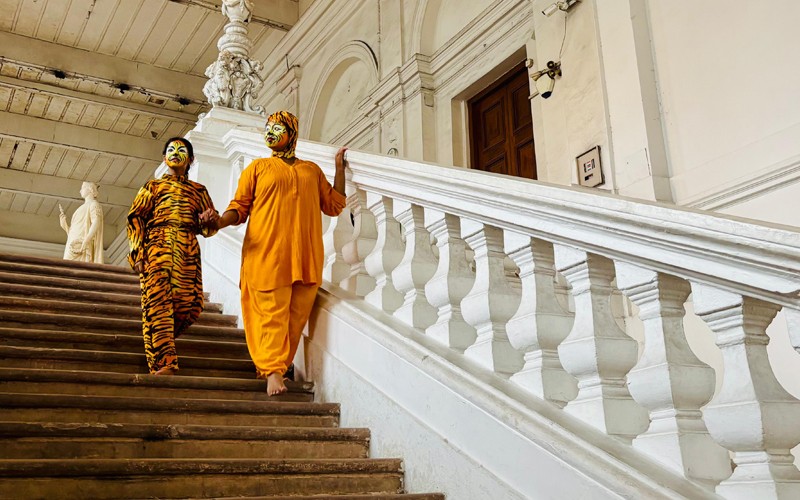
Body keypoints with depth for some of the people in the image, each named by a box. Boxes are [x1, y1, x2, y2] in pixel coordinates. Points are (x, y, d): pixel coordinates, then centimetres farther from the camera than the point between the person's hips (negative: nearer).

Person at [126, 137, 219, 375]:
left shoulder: (199, 191, 24)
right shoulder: (153, 186, 18)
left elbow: (211, 226, 20)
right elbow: (136, 219, 8)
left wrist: (208, 219, -7)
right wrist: (138, 254, -6)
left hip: (189, 251, 3)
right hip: (158, 248, -3)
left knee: (190, 303, -9)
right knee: (158, 300, -15)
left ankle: (158, 342, 14)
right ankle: (163, 362, -20)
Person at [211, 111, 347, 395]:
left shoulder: (312, 171, 21)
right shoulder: (258, 167, 14)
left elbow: (334, 206, 21)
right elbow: (240, 207, 7)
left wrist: (339, 169, 19)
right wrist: (220, 221, -13)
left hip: (305, 256, 3)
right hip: (267, 254, -3)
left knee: (296, 316, 0)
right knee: (272, 313, -9)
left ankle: (276, 366, 9)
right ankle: (273, 372, -9)